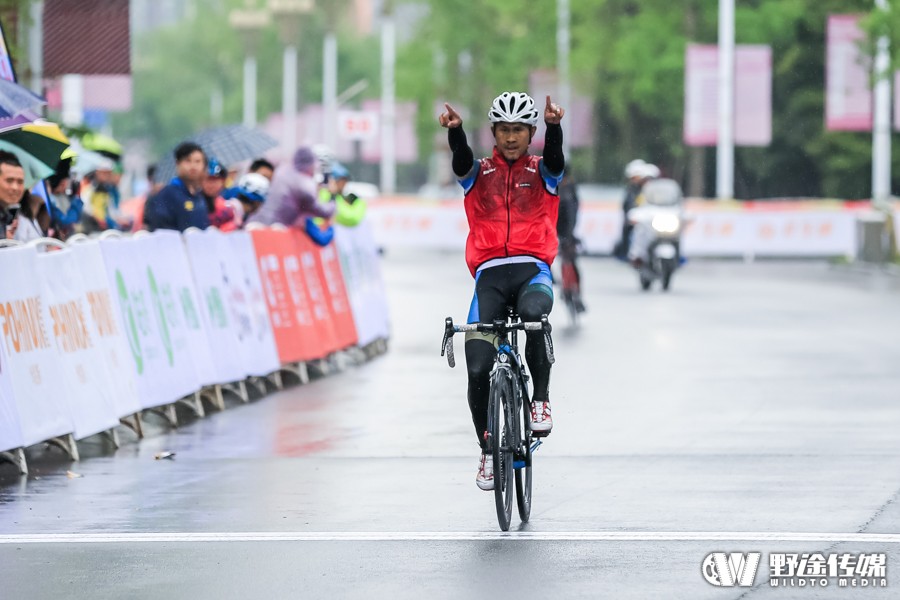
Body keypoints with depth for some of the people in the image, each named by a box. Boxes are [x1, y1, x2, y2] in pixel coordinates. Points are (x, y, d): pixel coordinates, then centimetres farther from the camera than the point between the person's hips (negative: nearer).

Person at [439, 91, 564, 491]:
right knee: (478, 370, -12)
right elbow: (461, 159, -9)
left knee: (534, 312, -38)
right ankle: (488, 449, 10)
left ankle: (541, 398, -16)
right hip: (489, 274, 1)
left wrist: (554, 126, -32)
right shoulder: (479, 173, 13)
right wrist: (454, 130, -32)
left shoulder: (542, 173, 13)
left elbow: (555, 157, -10)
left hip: (532, 270, -1)